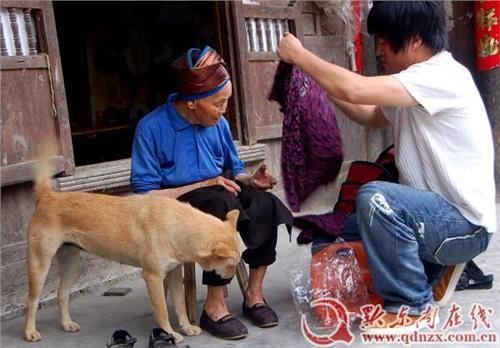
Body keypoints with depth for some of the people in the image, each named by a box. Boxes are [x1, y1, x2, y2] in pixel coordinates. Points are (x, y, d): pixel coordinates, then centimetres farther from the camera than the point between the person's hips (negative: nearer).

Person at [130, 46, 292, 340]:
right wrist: (203, 186, -21)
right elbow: (146, 194, -15)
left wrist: (249, 180, -9)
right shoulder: (152, 128, -13)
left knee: (264, 205, -25)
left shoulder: (219, 124, 3)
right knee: (222, 205, -36)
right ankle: (215, 306, -27)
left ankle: (254, 293, -14)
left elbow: (233, 171, 15)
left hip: (220, 198, 5)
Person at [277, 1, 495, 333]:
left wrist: (299, 55, -17)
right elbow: (372, 116, 21)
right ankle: (440, 266, 16)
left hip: (464, 223, -10)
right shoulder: (419, 80, 8)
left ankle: (412, 303, -12)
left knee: (375, 197, -33)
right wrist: (325, 84, 6)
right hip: (436, 212, 10)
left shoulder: (442, 76, -23)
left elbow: (354, 90, -32)